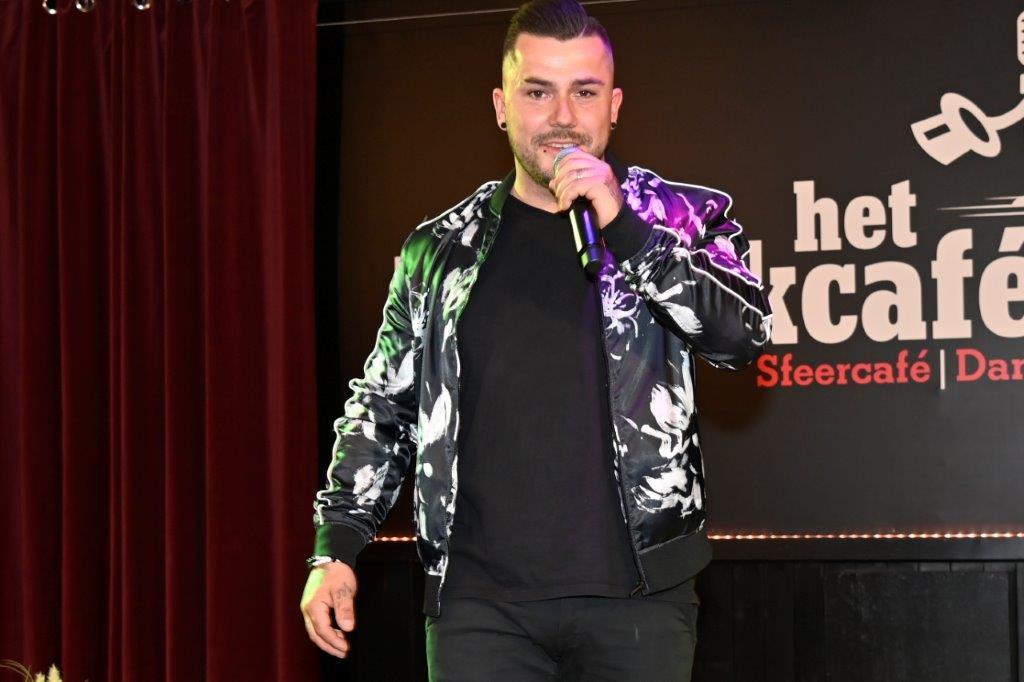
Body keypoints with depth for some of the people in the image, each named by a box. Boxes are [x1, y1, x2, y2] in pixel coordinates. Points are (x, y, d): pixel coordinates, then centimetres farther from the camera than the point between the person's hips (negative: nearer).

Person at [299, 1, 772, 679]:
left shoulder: (682, 216, 6)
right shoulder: (442, 246, 10)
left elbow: (746, 335, -9)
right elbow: (382, 407, 15)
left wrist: (621, 225, -15)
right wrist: (336, 548, 6)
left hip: (638, 596, -1)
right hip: (480, 599, 1)